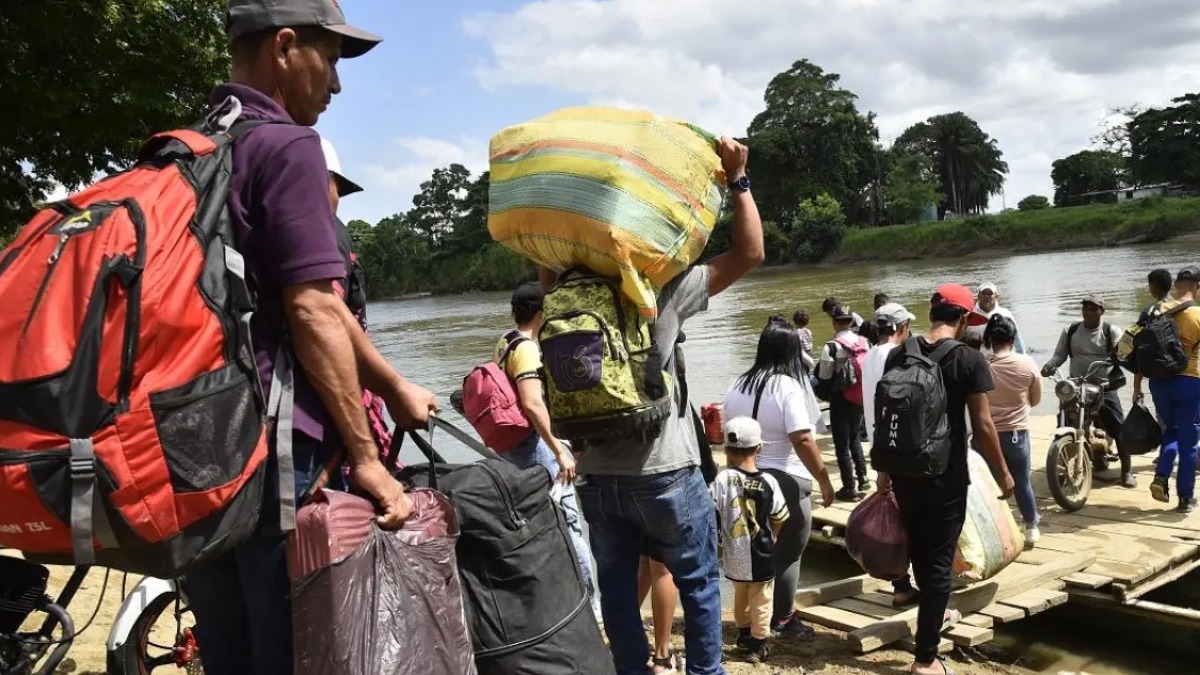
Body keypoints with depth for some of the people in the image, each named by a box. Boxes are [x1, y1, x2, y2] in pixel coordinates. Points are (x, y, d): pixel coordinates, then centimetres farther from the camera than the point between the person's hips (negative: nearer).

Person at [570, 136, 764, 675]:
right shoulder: (661, 291, -11)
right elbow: (749, 253, -8)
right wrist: (737, 179, -5)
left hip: (596, 474, 4)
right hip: (663, 471, -4)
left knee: (616, 586, 14)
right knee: (698, 583, 13)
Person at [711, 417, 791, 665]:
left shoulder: (722, 480, -14)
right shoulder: (768, 481, -11)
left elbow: (711, 515, -12)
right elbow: (779, 517, -1)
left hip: (734, 554, 2)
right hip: (760, 554, -2)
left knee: (740, 596, 23)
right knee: (760, 600, 12)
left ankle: (744, 635, 38)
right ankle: (758, 645, 16)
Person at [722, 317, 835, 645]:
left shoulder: (738, 385, 5)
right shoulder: (789, 387, -15)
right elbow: (802, 440, -20)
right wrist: (824, 480, -12)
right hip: (786, 481, -6)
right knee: (787, 553, 6)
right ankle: (782, 621, 15)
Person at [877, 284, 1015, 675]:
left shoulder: (898, 355, 1)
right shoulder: (969, 360, -12)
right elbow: (982, 426, -12)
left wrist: (884, 469, 14)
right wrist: (1002, 474, 2)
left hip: (904, 473, 5)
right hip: (946, 476, -5)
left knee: (919, 550, 23)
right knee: (939, 559, 3)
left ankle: (935, 615, 47)